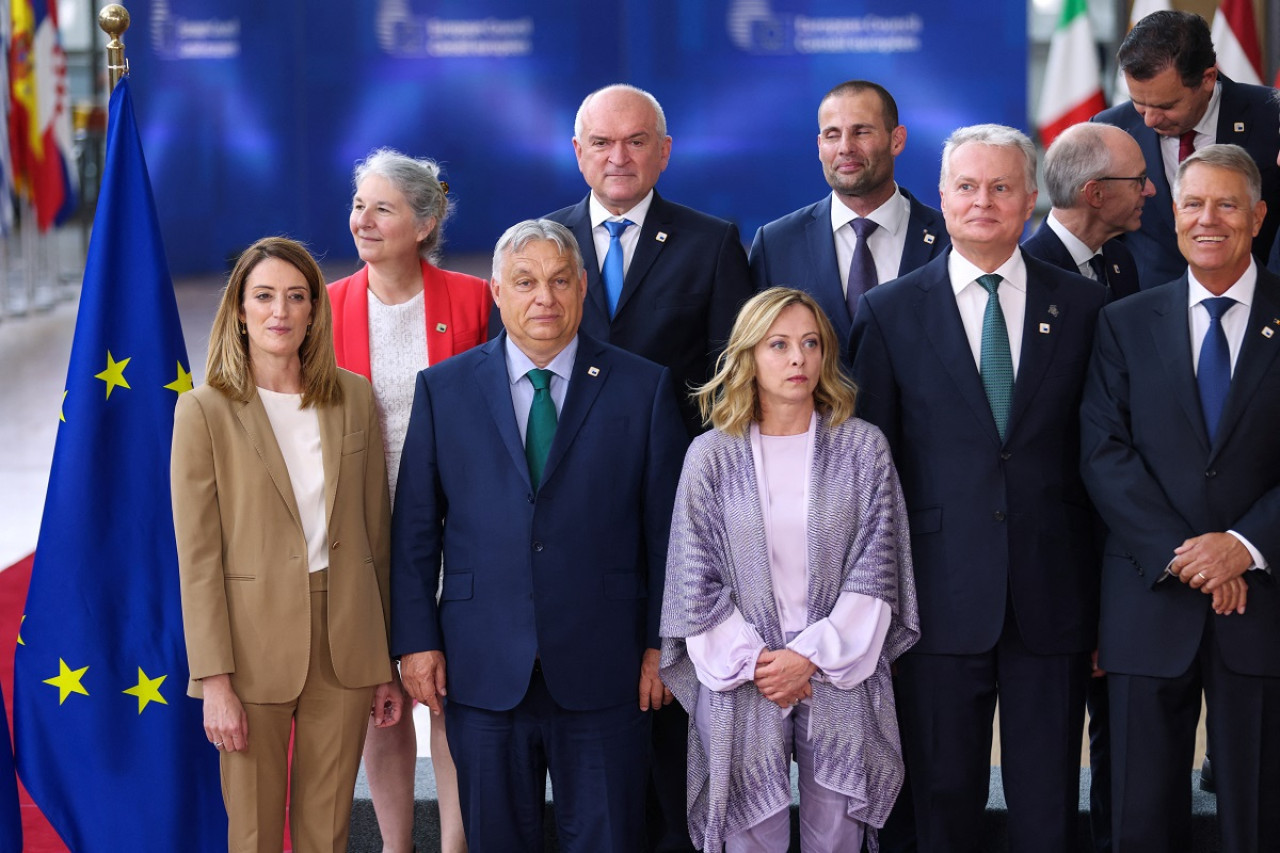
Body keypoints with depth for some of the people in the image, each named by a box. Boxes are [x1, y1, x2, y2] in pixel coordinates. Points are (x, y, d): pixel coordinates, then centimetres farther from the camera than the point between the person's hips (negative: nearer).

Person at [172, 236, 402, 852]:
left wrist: (387, 660, 8)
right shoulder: (204, 411, -5)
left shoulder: (354, 398, 6)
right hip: (256, 650, -3)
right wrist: (215, 682, -11)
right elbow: (198, 556, -7)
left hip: (345, 646, 3)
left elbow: (376, 531, 9)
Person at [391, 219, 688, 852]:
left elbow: (667, 527, 3)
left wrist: (661, 643, 0)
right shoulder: (443, 389, 5)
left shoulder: (643, 388, 3)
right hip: (483, 673, 1)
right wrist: (415, 639, 1)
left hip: (602, 671, -1)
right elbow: (414, 530, 6)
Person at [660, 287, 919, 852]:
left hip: (840, 678, 0)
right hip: (743, 682, 0)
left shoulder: (862, 448, 2)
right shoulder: (711, 456, 1)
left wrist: (810, 655, -9)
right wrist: (753, 663, -7)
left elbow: (874, 570, -2)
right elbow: (695, 582, 1)